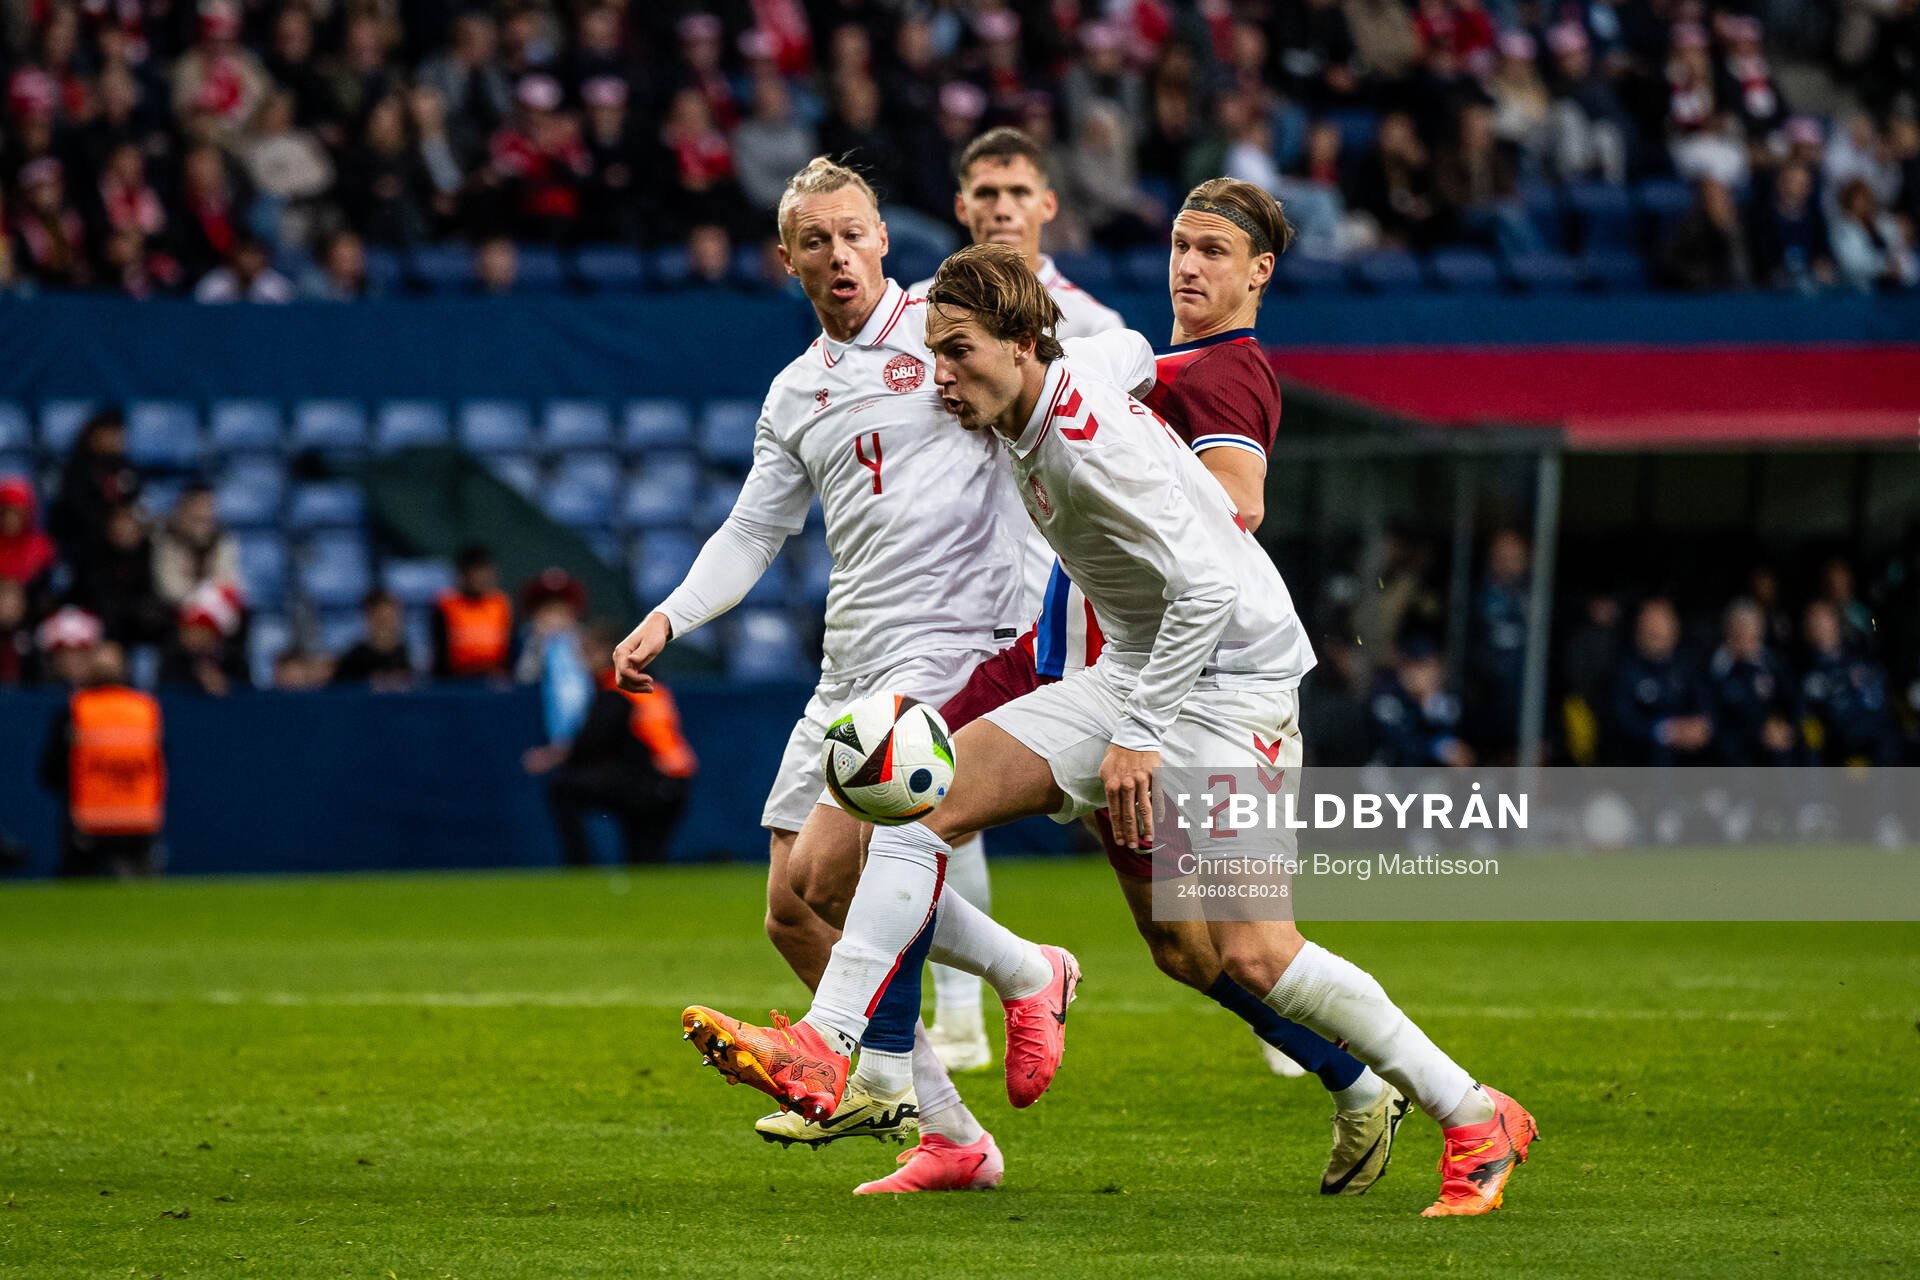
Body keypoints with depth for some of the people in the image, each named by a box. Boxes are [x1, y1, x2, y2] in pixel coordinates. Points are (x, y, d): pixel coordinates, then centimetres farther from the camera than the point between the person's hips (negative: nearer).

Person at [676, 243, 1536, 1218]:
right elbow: (1130, 352, 27)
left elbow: (1208, 589, -25)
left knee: (1253, 955, -16)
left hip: (1228, 681, -9)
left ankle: (1476, 1120, -3)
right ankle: (823, 1051, -8)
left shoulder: (1090, 441, -23)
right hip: (1135, 675, 9)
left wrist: (1140, 735, -23)